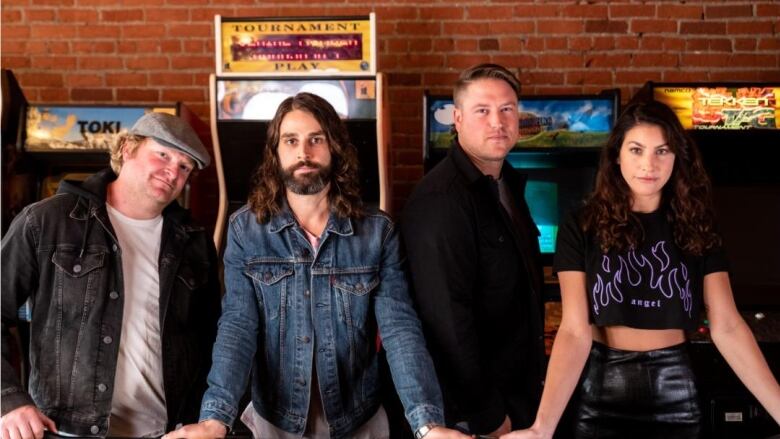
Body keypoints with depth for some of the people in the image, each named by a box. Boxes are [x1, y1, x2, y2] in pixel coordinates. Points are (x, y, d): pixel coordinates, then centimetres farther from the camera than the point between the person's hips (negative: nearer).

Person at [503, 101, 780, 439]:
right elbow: (575, 332, -14)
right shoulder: (583, 228, -7)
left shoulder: (695, 228, 0)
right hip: (603, 400, -2)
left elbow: (727, 327, -4)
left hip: (675, 397, 2)